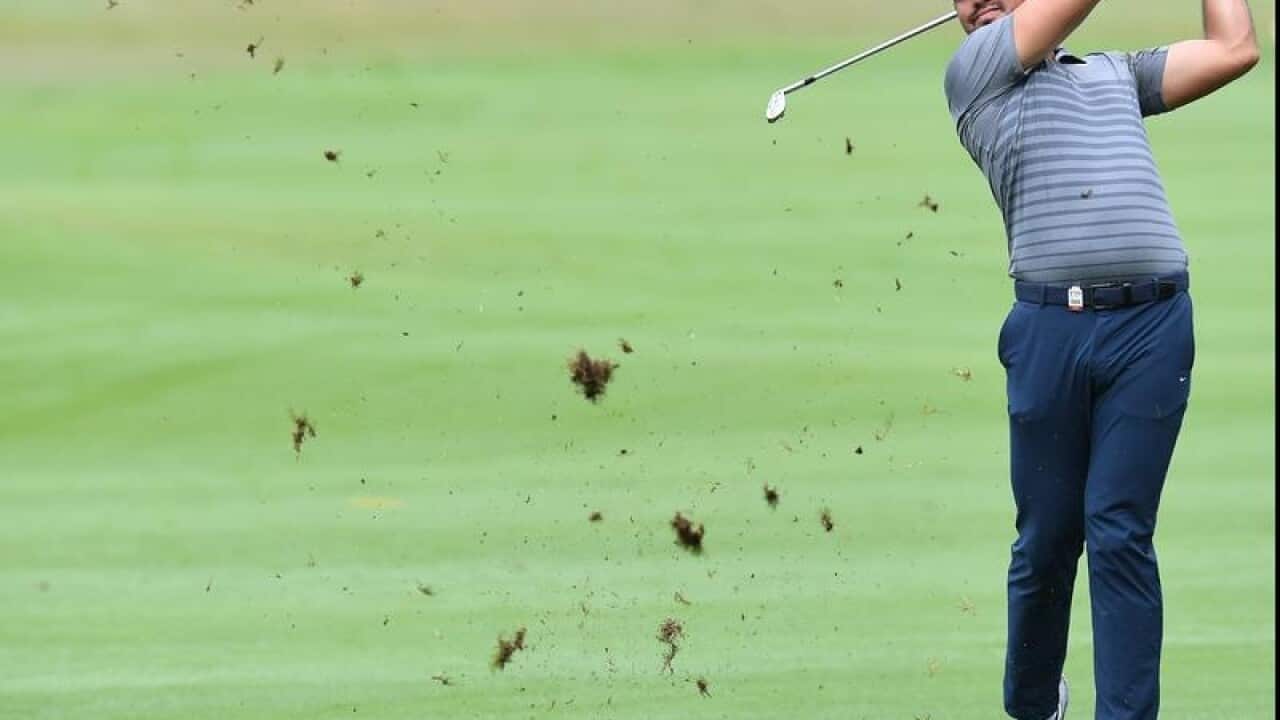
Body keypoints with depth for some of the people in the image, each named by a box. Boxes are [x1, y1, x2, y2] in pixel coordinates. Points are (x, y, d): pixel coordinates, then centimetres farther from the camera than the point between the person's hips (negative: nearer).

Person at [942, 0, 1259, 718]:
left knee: (1119, 535, -7)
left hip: (1151, 325, 1)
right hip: (1049, 328, -1)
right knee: (1046, 540, 4)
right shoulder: (976, 72, 12)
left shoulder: (1120, 72, 24)